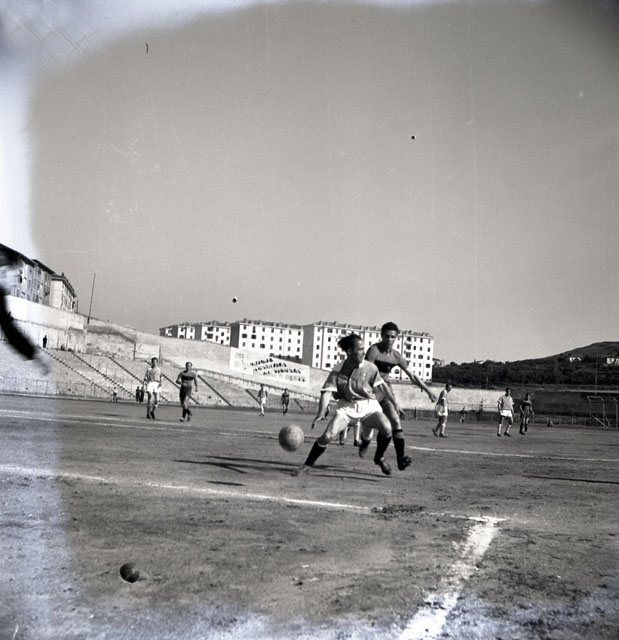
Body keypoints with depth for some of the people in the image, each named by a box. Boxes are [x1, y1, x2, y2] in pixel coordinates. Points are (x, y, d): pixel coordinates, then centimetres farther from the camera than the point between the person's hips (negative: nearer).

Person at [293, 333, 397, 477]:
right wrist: (321, 412, -34)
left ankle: (379, 458, 9)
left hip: (368, 405, 1)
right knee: (327, 435, -16)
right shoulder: (338, 371, -13)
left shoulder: (370, 368, -11)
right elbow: (327, 392, -19)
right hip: (346, 407, -1)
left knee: (386, 428, -23)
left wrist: (395, 404, 1)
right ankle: (307, 465, 6)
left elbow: (383, 386, 0)